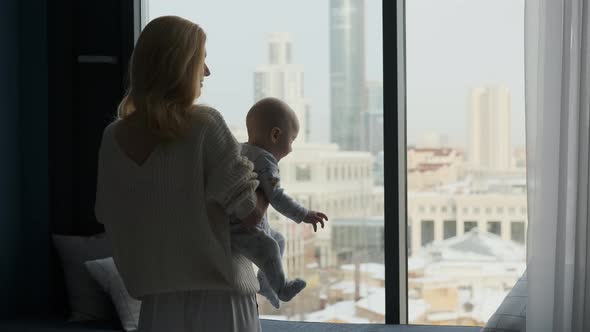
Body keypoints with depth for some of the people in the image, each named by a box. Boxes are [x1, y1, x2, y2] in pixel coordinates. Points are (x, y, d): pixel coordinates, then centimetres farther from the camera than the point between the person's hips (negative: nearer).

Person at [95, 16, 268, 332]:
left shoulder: (112, 137, -1)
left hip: (157, 301, 4)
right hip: (219, 296, -4)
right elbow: (251, 213, -13)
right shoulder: (204, 125, -15)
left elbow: (108, 217, 10)